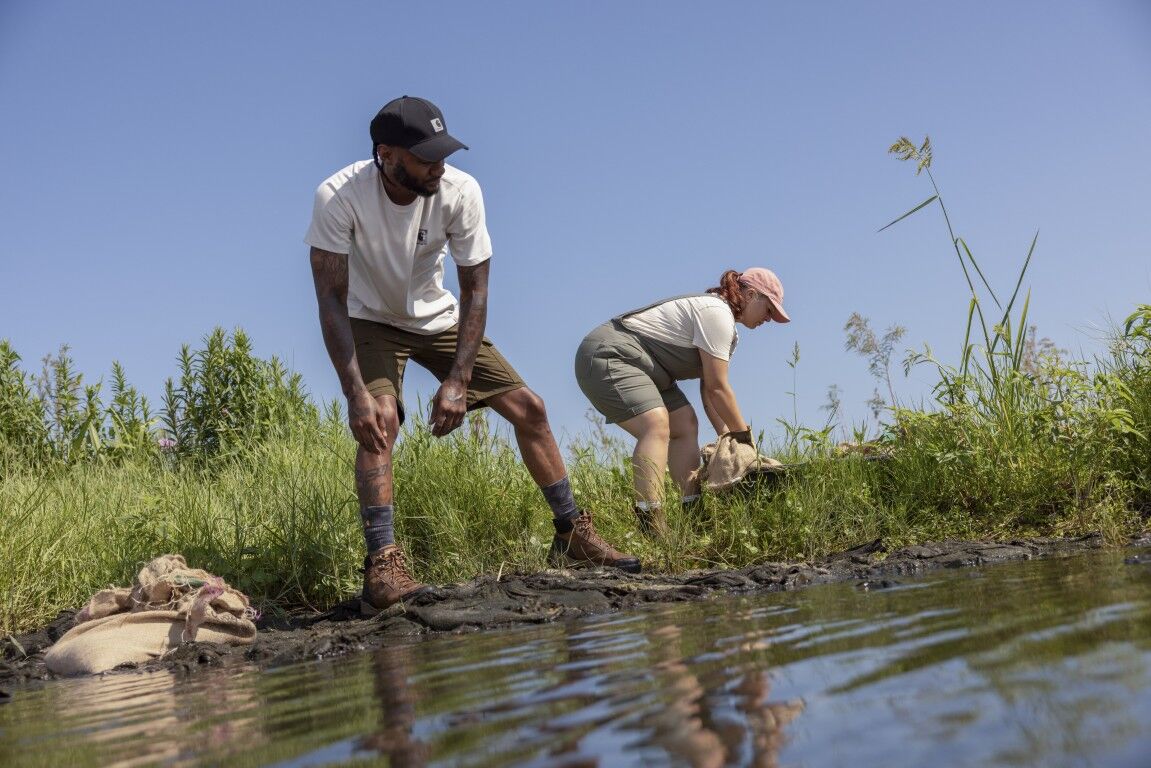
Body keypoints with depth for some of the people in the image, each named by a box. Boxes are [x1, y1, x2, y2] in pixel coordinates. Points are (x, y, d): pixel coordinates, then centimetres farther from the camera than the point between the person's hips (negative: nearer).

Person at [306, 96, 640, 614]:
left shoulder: (460, 191, -25)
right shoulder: (339, 196, -30)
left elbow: (475, 289, -19)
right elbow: (331, 299, -28)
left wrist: (457, 380, -26)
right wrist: (355, 394, -36)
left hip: (438, 317, 3)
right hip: (372, 322, -3)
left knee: (528, 407, -2)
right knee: (380, 419, -29)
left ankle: (573, 535, 13)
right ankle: (382, 566, -26)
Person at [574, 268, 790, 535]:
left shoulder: (722, 319, 17)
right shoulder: (717, 313, -15)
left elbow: (709, 389, 11)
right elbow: (717, 388, -16)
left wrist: (727, 436, 2)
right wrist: (743, 435, -6)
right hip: (608, 356, -12)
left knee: (686, 426, 6)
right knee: (657, 426, -27)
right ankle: (651, 527, -35)